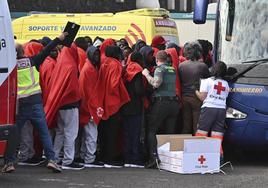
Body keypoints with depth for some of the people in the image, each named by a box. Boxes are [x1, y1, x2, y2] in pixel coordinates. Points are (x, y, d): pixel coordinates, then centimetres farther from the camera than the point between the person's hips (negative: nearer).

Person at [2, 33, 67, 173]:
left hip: (19, 104, 0)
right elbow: (46, 51, 7)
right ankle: (51, 159, -4)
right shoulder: (32, 61, 1)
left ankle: (9, 162, 4)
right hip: (35, 102, 0)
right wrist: (59, 39, 14)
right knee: (44, 132, 5)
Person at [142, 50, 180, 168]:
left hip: (161, 102, -6)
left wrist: (147, 74, -6)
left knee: (151, 130, -1)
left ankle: (154, 156, -15)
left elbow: (156, 83, -20)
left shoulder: (160, 69, -6)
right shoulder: (173, 69, 15)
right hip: (174, 102, 6)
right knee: (170, 132, 9)